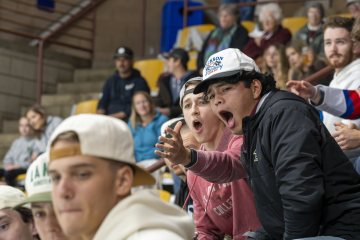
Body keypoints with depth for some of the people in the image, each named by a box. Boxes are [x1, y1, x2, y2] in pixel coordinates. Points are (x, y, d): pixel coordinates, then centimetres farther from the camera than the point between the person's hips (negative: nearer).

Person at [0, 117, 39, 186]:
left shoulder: (35, 142, -2)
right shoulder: (16, 142, 21)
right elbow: (7, 158, 21)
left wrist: (17, 166, -15)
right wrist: (8, 164, -2)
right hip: (13, 168, 7)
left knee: (8, 174, -34)